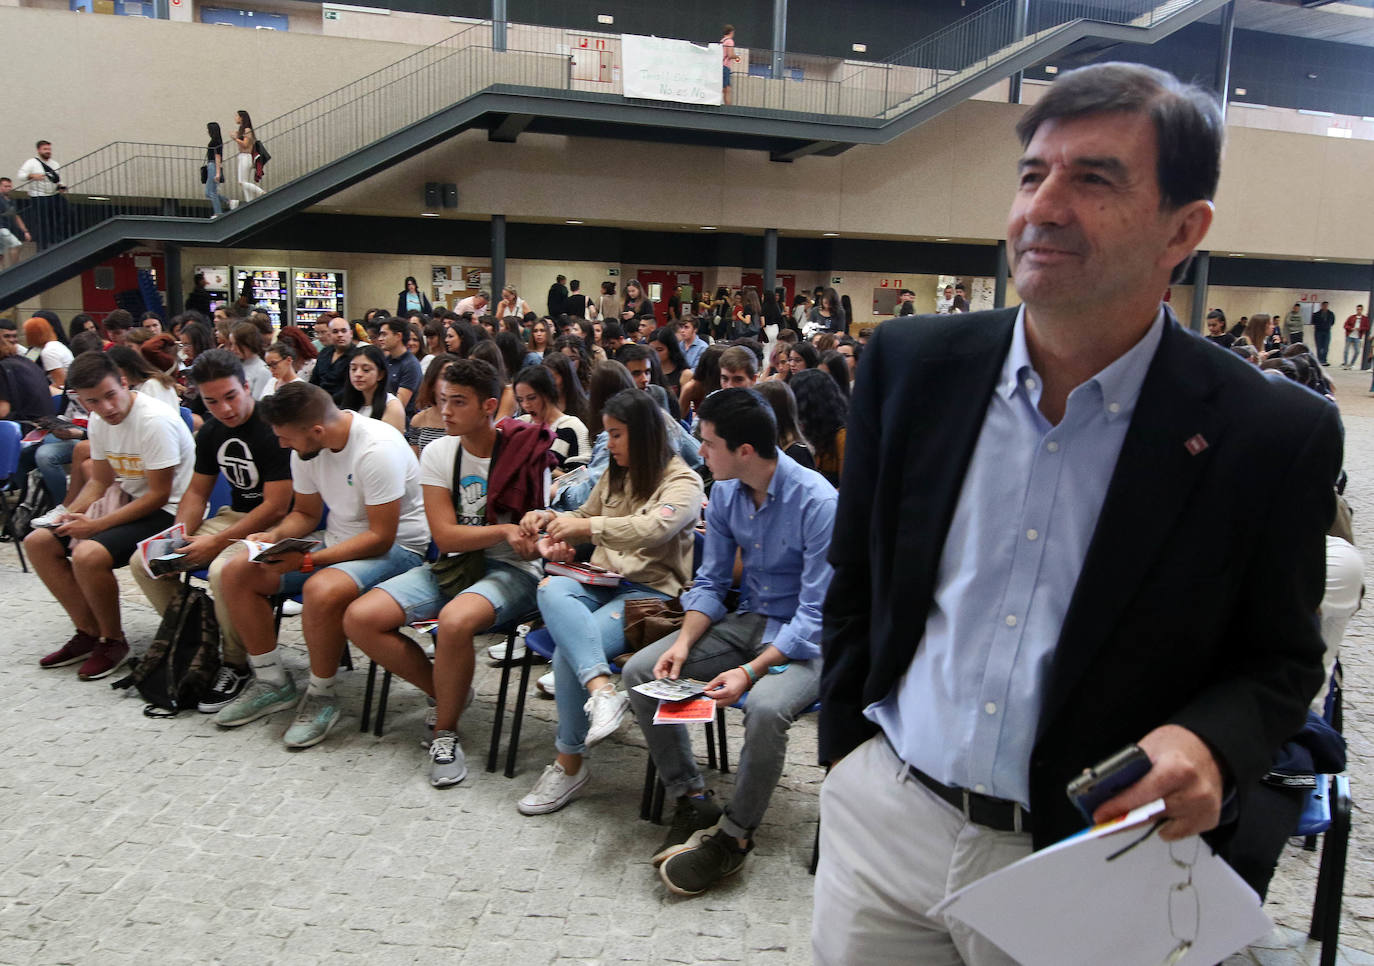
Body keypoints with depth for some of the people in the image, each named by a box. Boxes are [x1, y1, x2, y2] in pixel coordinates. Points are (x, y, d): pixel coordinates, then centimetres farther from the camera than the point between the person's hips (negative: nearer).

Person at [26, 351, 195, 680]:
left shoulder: (155, 421, -23)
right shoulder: (98, 422, 4)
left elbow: (159, 496, -21)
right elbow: (100, 481, 16)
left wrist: (96, 525, -20)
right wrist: (71, 515, -2)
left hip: (167, 513, -9)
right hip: (127, 502, 9)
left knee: (88, 555, -30)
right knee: (38, 542, 5)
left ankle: (113, 641, -5)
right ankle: (89, 632, 12)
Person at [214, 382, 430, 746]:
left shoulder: (378, 449, -26)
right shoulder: (306, 448, 0)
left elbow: (381, 536, -25)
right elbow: (305, 513, 14)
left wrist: (308, 560, -28)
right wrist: (273, 536, -8)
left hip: (397, 547, -9)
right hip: (337, 539, 9)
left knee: (322, 590, -37)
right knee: (237, 573, -3)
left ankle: (321, 697, -12)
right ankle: (272, 682, 10)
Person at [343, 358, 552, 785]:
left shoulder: (526, 454, -8)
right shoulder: (438, 453, 2)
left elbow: (532, 544, -5)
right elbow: (445, 537, -6)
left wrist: (539, 542, -30)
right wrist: (503, 530, -21)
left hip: (511, 571, -5)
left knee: (455, 620, -37)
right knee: (359, 618, -13)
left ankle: (445, 732, -11)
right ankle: (449, 693, 7)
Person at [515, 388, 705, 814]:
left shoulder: (683, 482, -3)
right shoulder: (613, 475, 22)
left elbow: (655, 529, -22)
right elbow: (587, 519, 36)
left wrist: (587, 526, -22)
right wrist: (549, 517, 16)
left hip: (651, 591, -6)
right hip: (600, 582, 6)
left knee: (567, 654, -28)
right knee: (552, 591, -32)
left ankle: (569, 764, -13)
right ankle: (601, 688, -48)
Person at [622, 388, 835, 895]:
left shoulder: (818, 502, -22)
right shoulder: (724, 492, -1)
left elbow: (816, 614, -22)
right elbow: (710, 581, 6)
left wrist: (751, 671, -32)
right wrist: (685, 641, -12)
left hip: (807, 639, -7)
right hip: (749, 621, 7)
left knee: (765, 707, -37)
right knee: (640, 672, -8)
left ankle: (734, 835, -12)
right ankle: (690, 800, 3)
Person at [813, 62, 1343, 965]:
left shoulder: (1275, 436, -12)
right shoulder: (913, 364, -5)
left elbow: (1281, 659, -1)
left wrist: (1211, 746, -20)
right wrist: (846, 746, 6)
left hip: (1083, 870, -2)